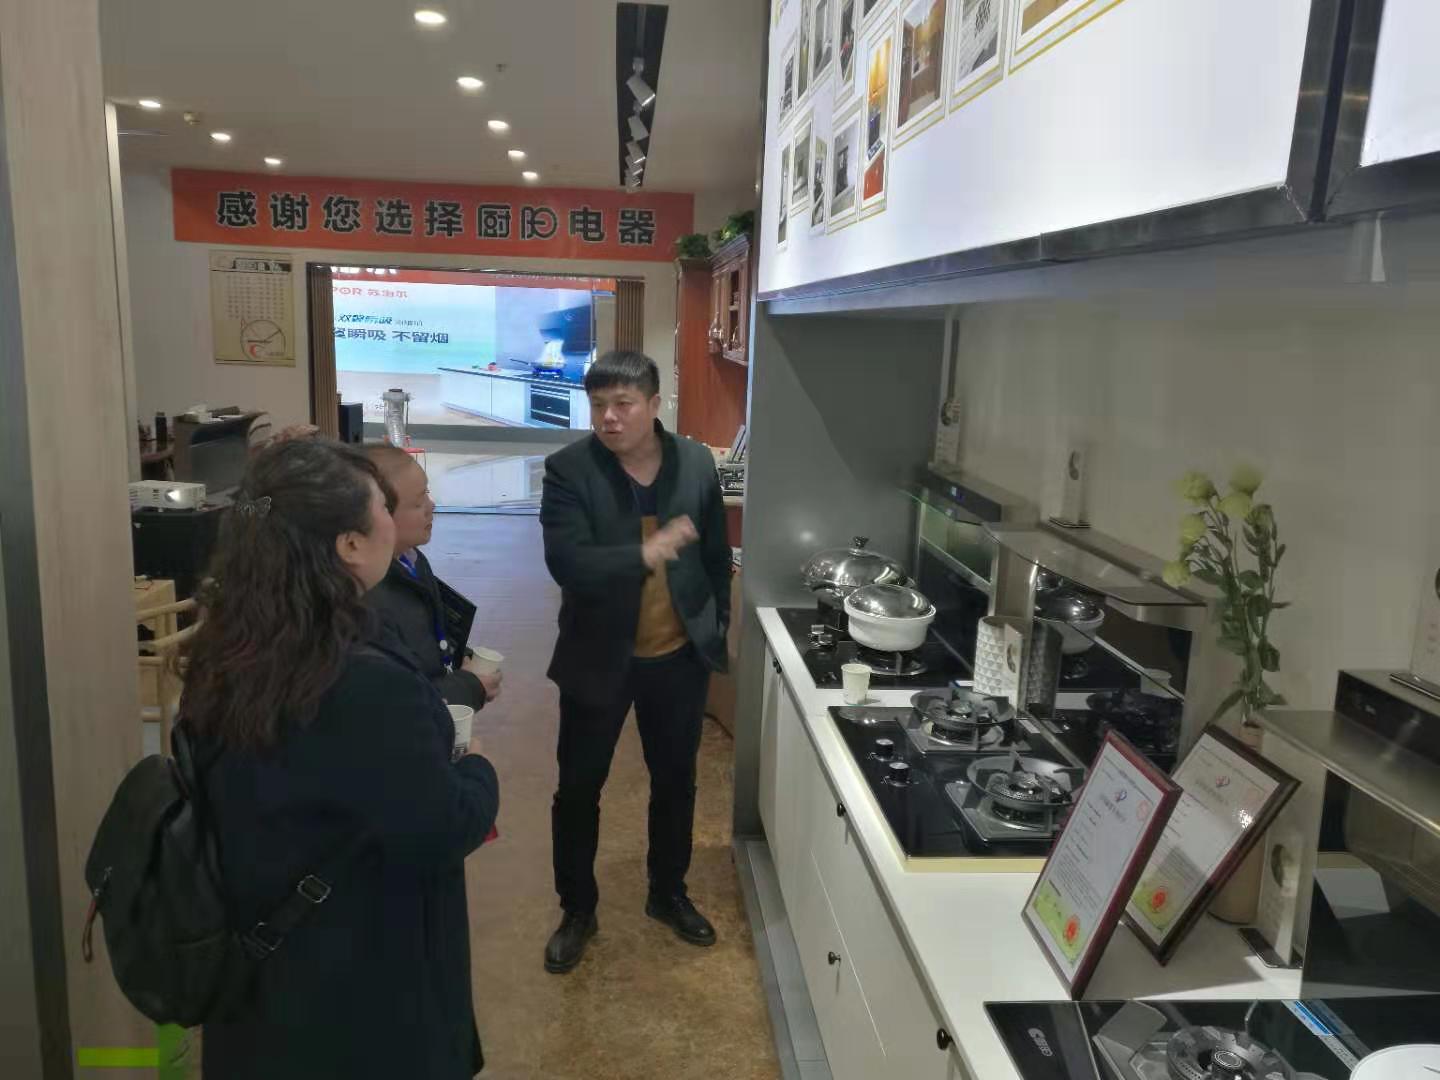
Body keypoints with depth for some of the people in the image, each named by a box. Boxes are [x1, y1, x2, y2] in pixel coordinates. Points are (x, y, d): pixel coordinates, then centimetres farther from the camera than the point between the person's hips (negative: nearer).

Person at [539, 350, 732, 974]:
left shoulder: (696, 463, -4)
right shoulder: (569, 470, -14)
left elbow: (716, 554, 8)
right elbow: (567, 565, -26)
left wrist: (718, 625, 9)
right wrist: (646, 554, -36)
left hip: (679, 657, 3)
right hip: (598, 658, -2)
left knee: (675, 781, 17)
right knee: (578, 788, 10)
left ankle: (668, 894, 41)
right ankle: (577, 911, 32)